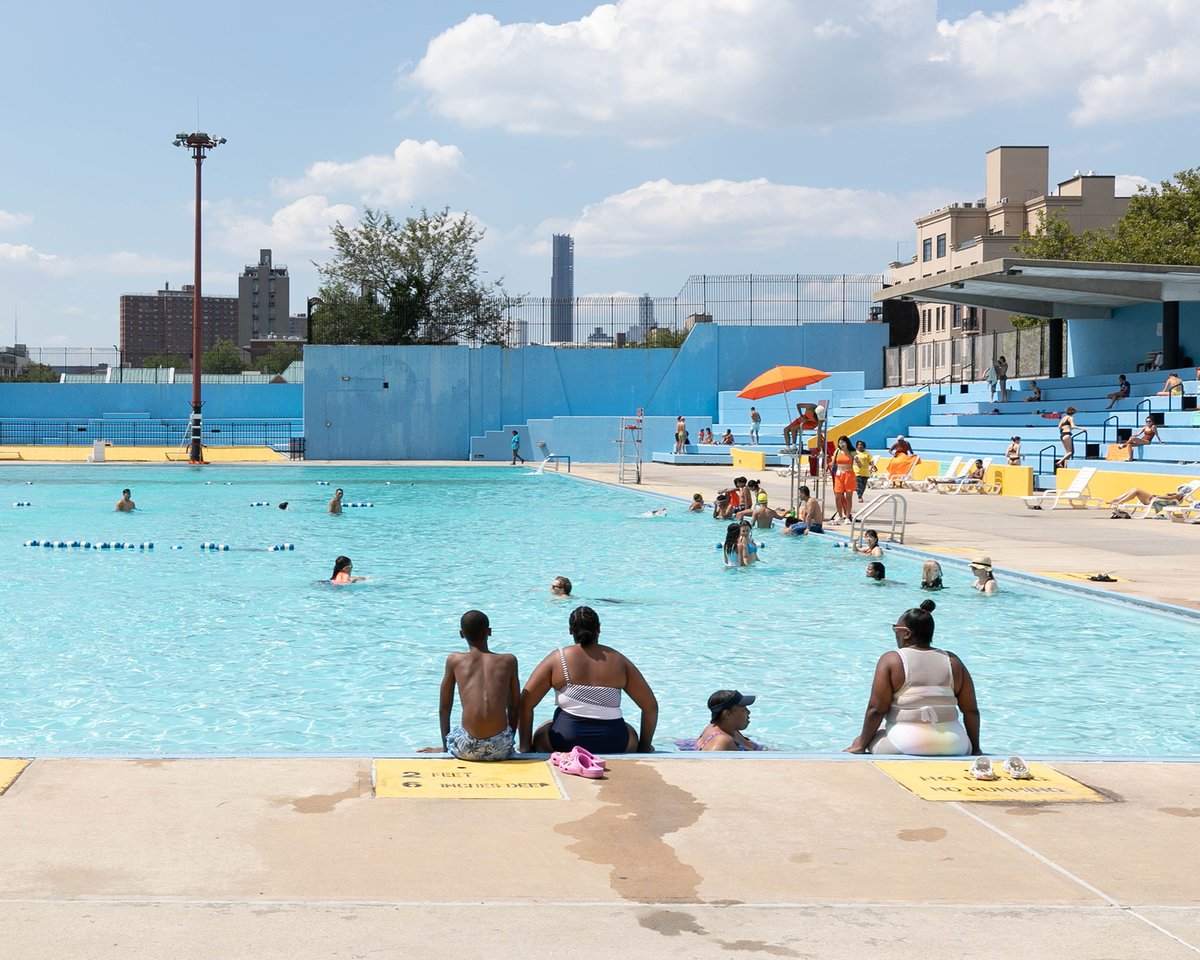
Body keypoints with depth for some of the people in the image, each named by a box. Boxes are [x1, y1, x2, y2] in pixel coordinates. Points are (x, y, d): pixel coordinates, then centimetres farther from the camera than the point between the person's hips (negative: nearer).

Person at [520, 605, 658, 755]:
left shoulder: (557, 659, 2)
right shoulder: (618, 661, 7)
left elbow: (525, 703, -1)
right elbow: (651, 706, 8)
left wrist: (525, 748, 8)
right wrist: (645, 747, 20)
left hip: (565, 742, -1)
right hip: (612, 746, 1)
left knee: (539, 736, 32)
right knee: (631, 735, 34)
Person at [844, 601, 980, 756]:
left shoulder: (891, 660, -2)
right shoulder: (953, 662, 9)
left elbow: (876, 709, -5)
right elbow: (971, 710, 8)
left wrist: (861, 745, 5)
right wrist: (975, 749, 19)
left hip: (905, 747, -4)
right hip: (953, 747, 4)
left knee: (859, 742, 19)